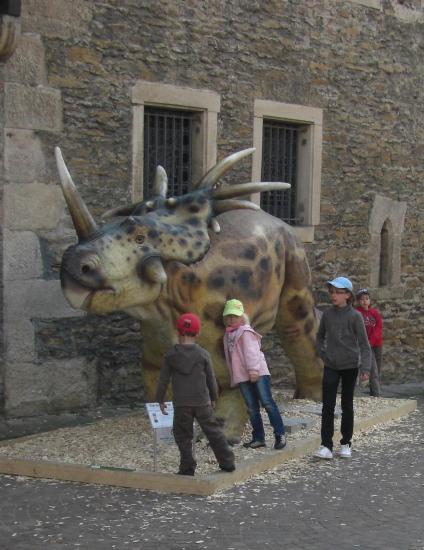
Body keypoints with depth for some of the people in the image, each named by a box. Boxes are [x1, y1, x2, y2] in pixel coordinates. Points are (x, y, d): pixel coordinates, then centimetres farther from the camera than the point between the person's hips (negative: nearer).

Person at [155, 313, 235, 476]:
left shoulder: (170, 355, -2)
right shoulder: (203, 354, -2)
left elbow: (163, 379, 1)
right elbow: (211, 379, 4)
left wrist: (160, 399, 12)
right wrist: (213, 398, 19)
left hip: (181, 403, -1)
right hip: (202, 402, 1)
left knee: (183, 435, 8)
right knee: (213, 431, 9)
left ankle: (187, 467, 4)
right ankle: (227, 462, 11)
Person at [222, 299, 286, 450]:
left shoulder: (245, 332, -4)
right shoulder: (228, 335, 18)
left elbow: (251, 351, -16)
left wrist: (253, 369, -26)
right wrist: (233, 377, 19)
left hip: (258, 373, -7)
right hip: (242, 376, 7)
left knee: (267, 403, -10)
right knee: (252, 408, 6)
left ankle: (280, 434, -6)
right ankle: (258, 438, 9)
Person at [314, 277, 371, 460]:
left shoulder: (355, 316, -9)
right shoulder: (327, 314, 1)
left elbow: (363, 343, -10)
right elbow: (320, 336, 17)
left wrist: (365, 367, -16)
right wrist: (322, 353, 4)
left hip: (349, 367, -2)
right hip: (330, 367, 2)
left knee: (347, 406, 8)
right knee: (328, 406, -5)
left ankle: (346, 443, 19)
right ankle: (326, 446, -5)